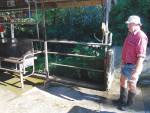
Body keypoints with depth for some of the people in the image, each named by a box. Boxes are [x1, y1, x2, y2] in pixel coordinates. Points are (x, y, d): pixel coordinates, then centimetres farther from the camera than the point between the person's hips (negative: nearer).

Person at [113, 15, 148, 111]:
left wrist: (136, 72, -28)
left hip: (133, 66, -9)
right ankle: (122, 100, 38)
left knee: (132, 85, 9)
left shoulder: (140, 37, -23)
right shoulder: (130, 34, 8)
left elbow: (141, 56, -26)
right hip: (126, 64, 9)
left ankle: (129, 103, 30)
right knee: (122, 81, 19)